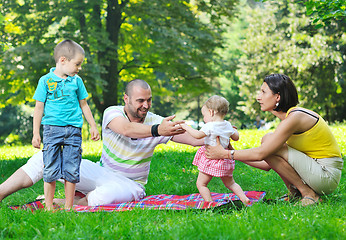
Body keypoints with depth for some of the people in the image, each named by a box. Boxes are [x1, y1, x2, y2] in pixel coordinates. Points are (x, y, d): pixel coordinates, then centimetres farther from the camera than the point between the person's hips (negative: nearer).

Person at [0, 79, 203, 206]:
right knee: (45, 158, -13)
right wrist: (157, 130, -50)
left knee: (110, 193, -41)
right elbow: (126, 129, -34)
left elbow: (193, 137, -14)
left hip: (129, 184, -1)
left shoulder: (157, 122, -7)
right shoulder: (113, 113, -10)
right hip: (101, 173, 2)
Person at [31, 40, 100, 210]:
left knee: (71, 170, 2)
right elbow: (39, 108, 1)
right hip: (52, 128, -3)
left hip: (74, 130, 3)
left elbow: (83, 105, 18)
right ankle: (49, 206, 9)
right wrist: (36, 134, -2)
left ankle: (68, 207, 12)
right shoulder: (46, 80, 0)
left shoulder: (77, 81, 9)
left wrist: (93, 126, 19)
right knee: (51, 169, -2)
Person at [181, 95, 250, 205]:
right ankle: (245, 199, 10)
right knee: (230, 183, 21)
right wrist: (234, 130, 37)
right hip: (225, 161, 7)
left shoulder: (210, 126, -16)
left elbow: (198, 135, -25)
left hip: (211, 160, -7)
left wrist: (186, 127, -13)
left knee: (201, 183, 2)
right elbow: (236, 137, 18)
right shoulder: (228, 125, 7)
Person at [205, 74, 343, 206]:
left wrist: (226, 154, -10)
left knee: (269, 142, -16)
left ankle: (309, 194, -11)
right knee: (270, 145, 9)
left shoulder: (294, 117, -19)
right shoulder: (289, 116, 10)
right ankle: (294, 193, 7)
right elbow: (268, 164, 12)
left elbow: (260, 154, -20)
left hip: (327, 175, -9)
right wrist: (234, 154, 10)